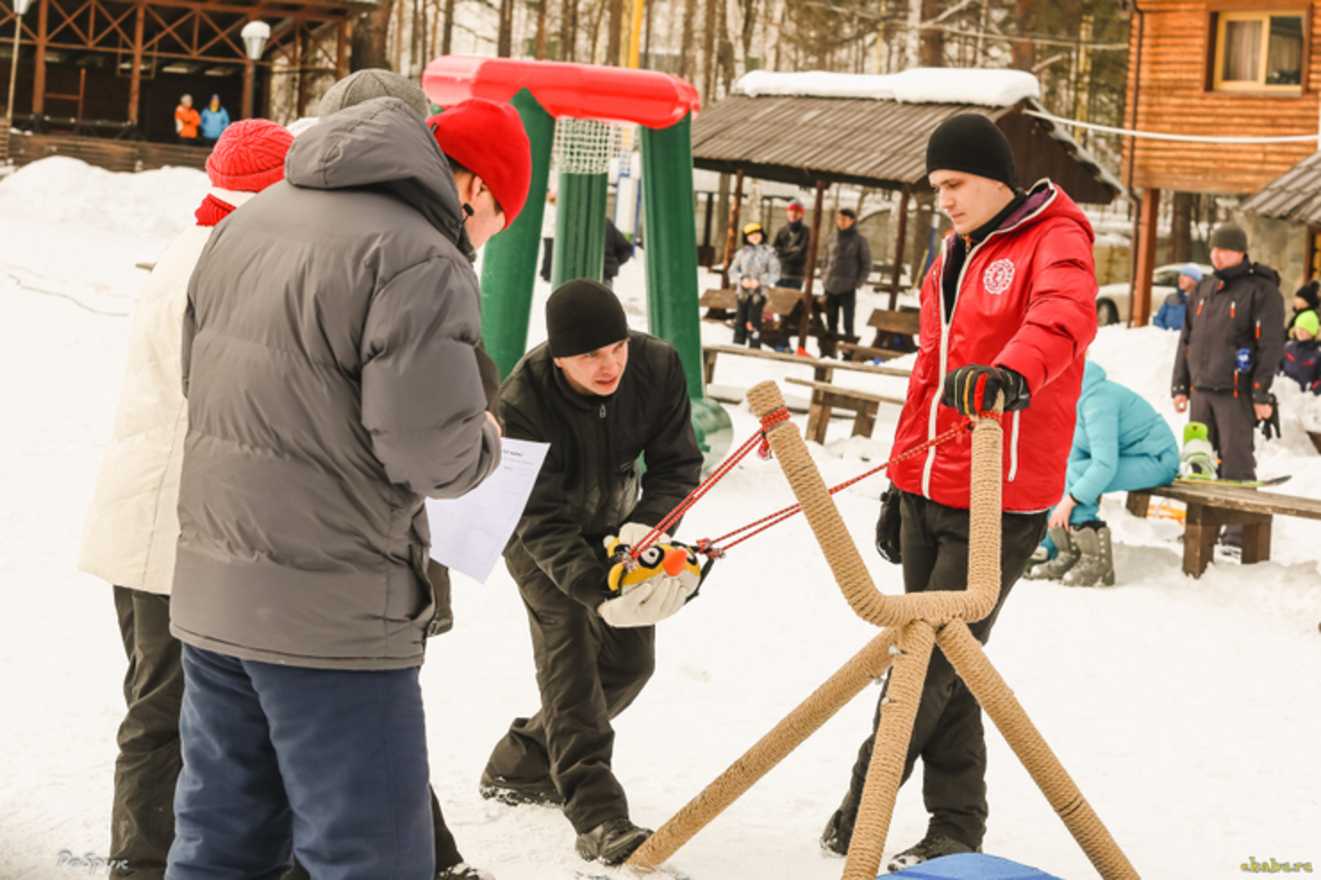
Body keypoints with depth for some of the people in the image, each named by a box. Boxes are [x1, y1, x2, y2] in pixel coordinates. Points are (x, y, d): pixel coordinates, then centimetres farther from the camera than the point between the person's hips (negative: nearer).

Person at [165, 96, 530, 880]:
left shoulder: (250, 221, 10)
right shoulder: (421, 260, -16)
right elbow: (429, 453, -19)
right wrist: (486, 440, 1)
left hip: (211, 591, 8)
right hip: (333, 616, -8)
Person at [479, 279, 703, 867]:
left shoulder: (658, 367, -26)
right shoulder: (523, 401, -36)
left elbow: (677, 464, -16)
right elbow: (542, 521, -35)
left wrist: (645, 525, -35)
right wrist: (597, 591, -47)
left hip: (615, 529, 5)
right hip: (540, 539, -5)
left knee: (629, 661, 5)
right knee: (570, 658, -18)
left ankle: (519, 765, 21)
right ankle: (598, 817, -21)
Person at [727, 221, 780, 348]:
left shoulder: (769, 252, 0)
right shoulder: (742, 252, 8)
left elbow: (775, 273, -1)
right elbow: (733, 271, 9)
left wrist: (760, 281, -13)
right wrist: (742, 279, -10)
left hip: (759, 293, -3)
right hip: (742, 292, 3)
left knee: (754, 322, -8)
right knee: (740, 320, 8)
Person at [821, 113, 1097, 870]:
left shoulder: (1055, 240, -7)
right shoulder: (954, 259, 18)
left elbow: (1063, 316, -30)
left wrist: (1014, 372, -50)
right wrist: (901, 480, 20)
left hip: (999, 502, -8)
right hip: (929, 492, 8)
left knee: (932, 662, -3)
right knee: (937, 661, 10)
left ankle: (862, 809, 9)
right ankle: (956, 824, 19)